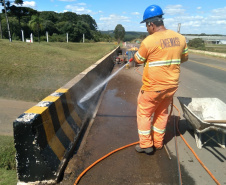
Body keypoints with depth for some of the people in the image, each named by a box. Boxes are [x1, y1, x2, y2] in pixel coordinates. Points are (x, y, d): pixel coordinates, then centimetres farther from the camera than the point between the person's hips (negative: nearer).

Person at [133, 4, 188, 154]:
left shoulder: (149, 41, -17)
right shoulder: (180, 38, 0)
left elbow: (138, 60, -2)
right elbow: (185, 58, 14)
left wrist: (136, 53, 18)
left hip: (153, 87, -6)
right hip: (171, 85, 6)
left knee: (144, 113, 12)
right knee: (162, 113, 21)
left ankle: (146, 145, 18)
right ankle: (158, 142, 32)